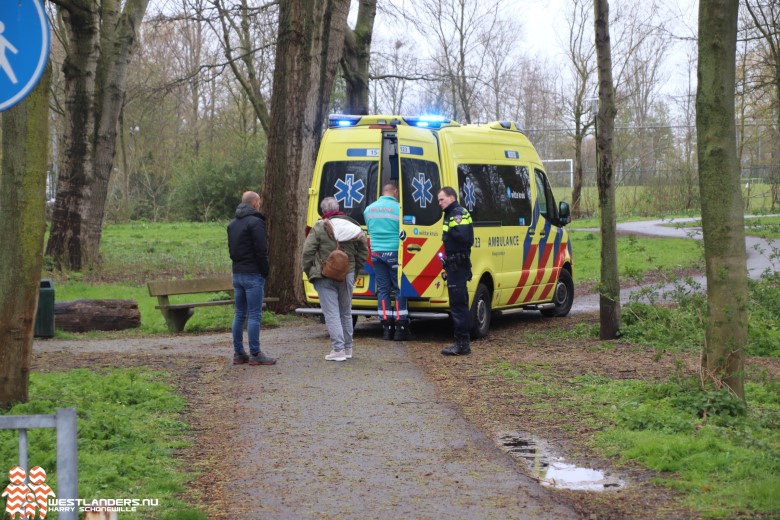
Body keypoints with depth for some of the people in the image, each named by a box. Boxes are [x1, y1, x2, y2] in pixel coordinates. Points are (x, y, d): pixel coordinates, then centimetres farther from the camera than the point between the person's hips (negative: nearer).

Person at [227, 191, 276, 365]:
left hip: (237, 274, 8)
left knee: (239, 314, 11)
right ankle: (255, 354, -6)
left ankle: (238, 353, 12)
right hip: (253, 275, -8)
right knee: (254, 315, -6)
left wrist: (238, 265, 15)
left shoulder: (232, 224, 15)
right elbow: (261, 251, -16)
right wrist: (265, 273, -7)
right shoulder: (255, 222, -12)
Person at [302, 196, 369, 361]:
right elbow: (363, 252, 11)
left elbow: (307, 253, -11)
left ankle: (338, 349, -8)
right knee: (346, 312, 16)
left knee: (331, 314, -3)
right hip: (347, 276, 5)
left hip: (326, 278, -5)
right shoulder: (352, 226, 6)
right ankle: (347, 348, 21)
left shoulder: (319, 228, -8)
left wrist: (309, 273, 0)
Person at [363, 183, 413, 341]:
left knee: (382, 289, 8)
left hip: (376, 252, 5)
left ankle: (386, 328, 7)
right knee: (400, 289, 1)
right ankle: (401, 329, -1)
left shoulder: (369, 209, 9)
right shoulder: (398, 208, -8)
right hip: (394, 253, -5)